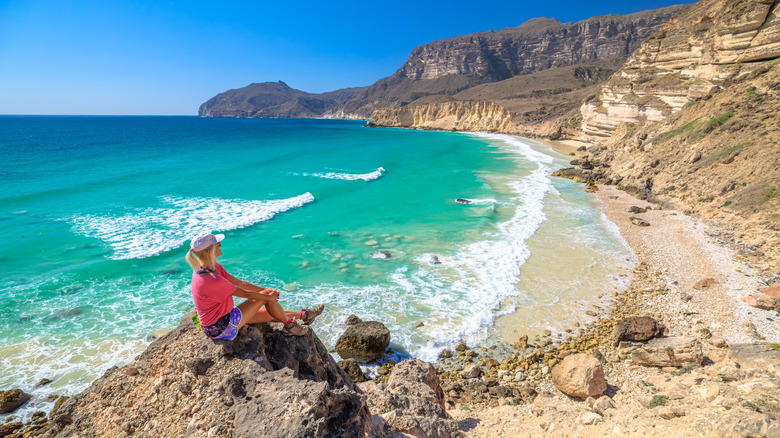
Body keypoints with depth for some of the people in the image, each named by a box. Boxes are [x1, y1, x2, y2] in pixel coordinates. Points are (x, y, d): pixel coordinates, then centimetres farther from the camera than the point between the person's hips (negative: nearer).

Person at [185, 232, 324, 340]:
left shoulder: (213, 267, -1)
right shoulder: (212, 281, -31)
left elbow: (239, 283, 6)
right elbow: (245, 293, -19)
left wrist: (264, 290, 4)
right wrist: (268, 296, -4)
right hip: (220, 329, -9)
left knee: (269, 314, 14)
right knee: (266, 298, -5)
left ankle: (303, 315, 30)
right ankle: (289, 326, 15)